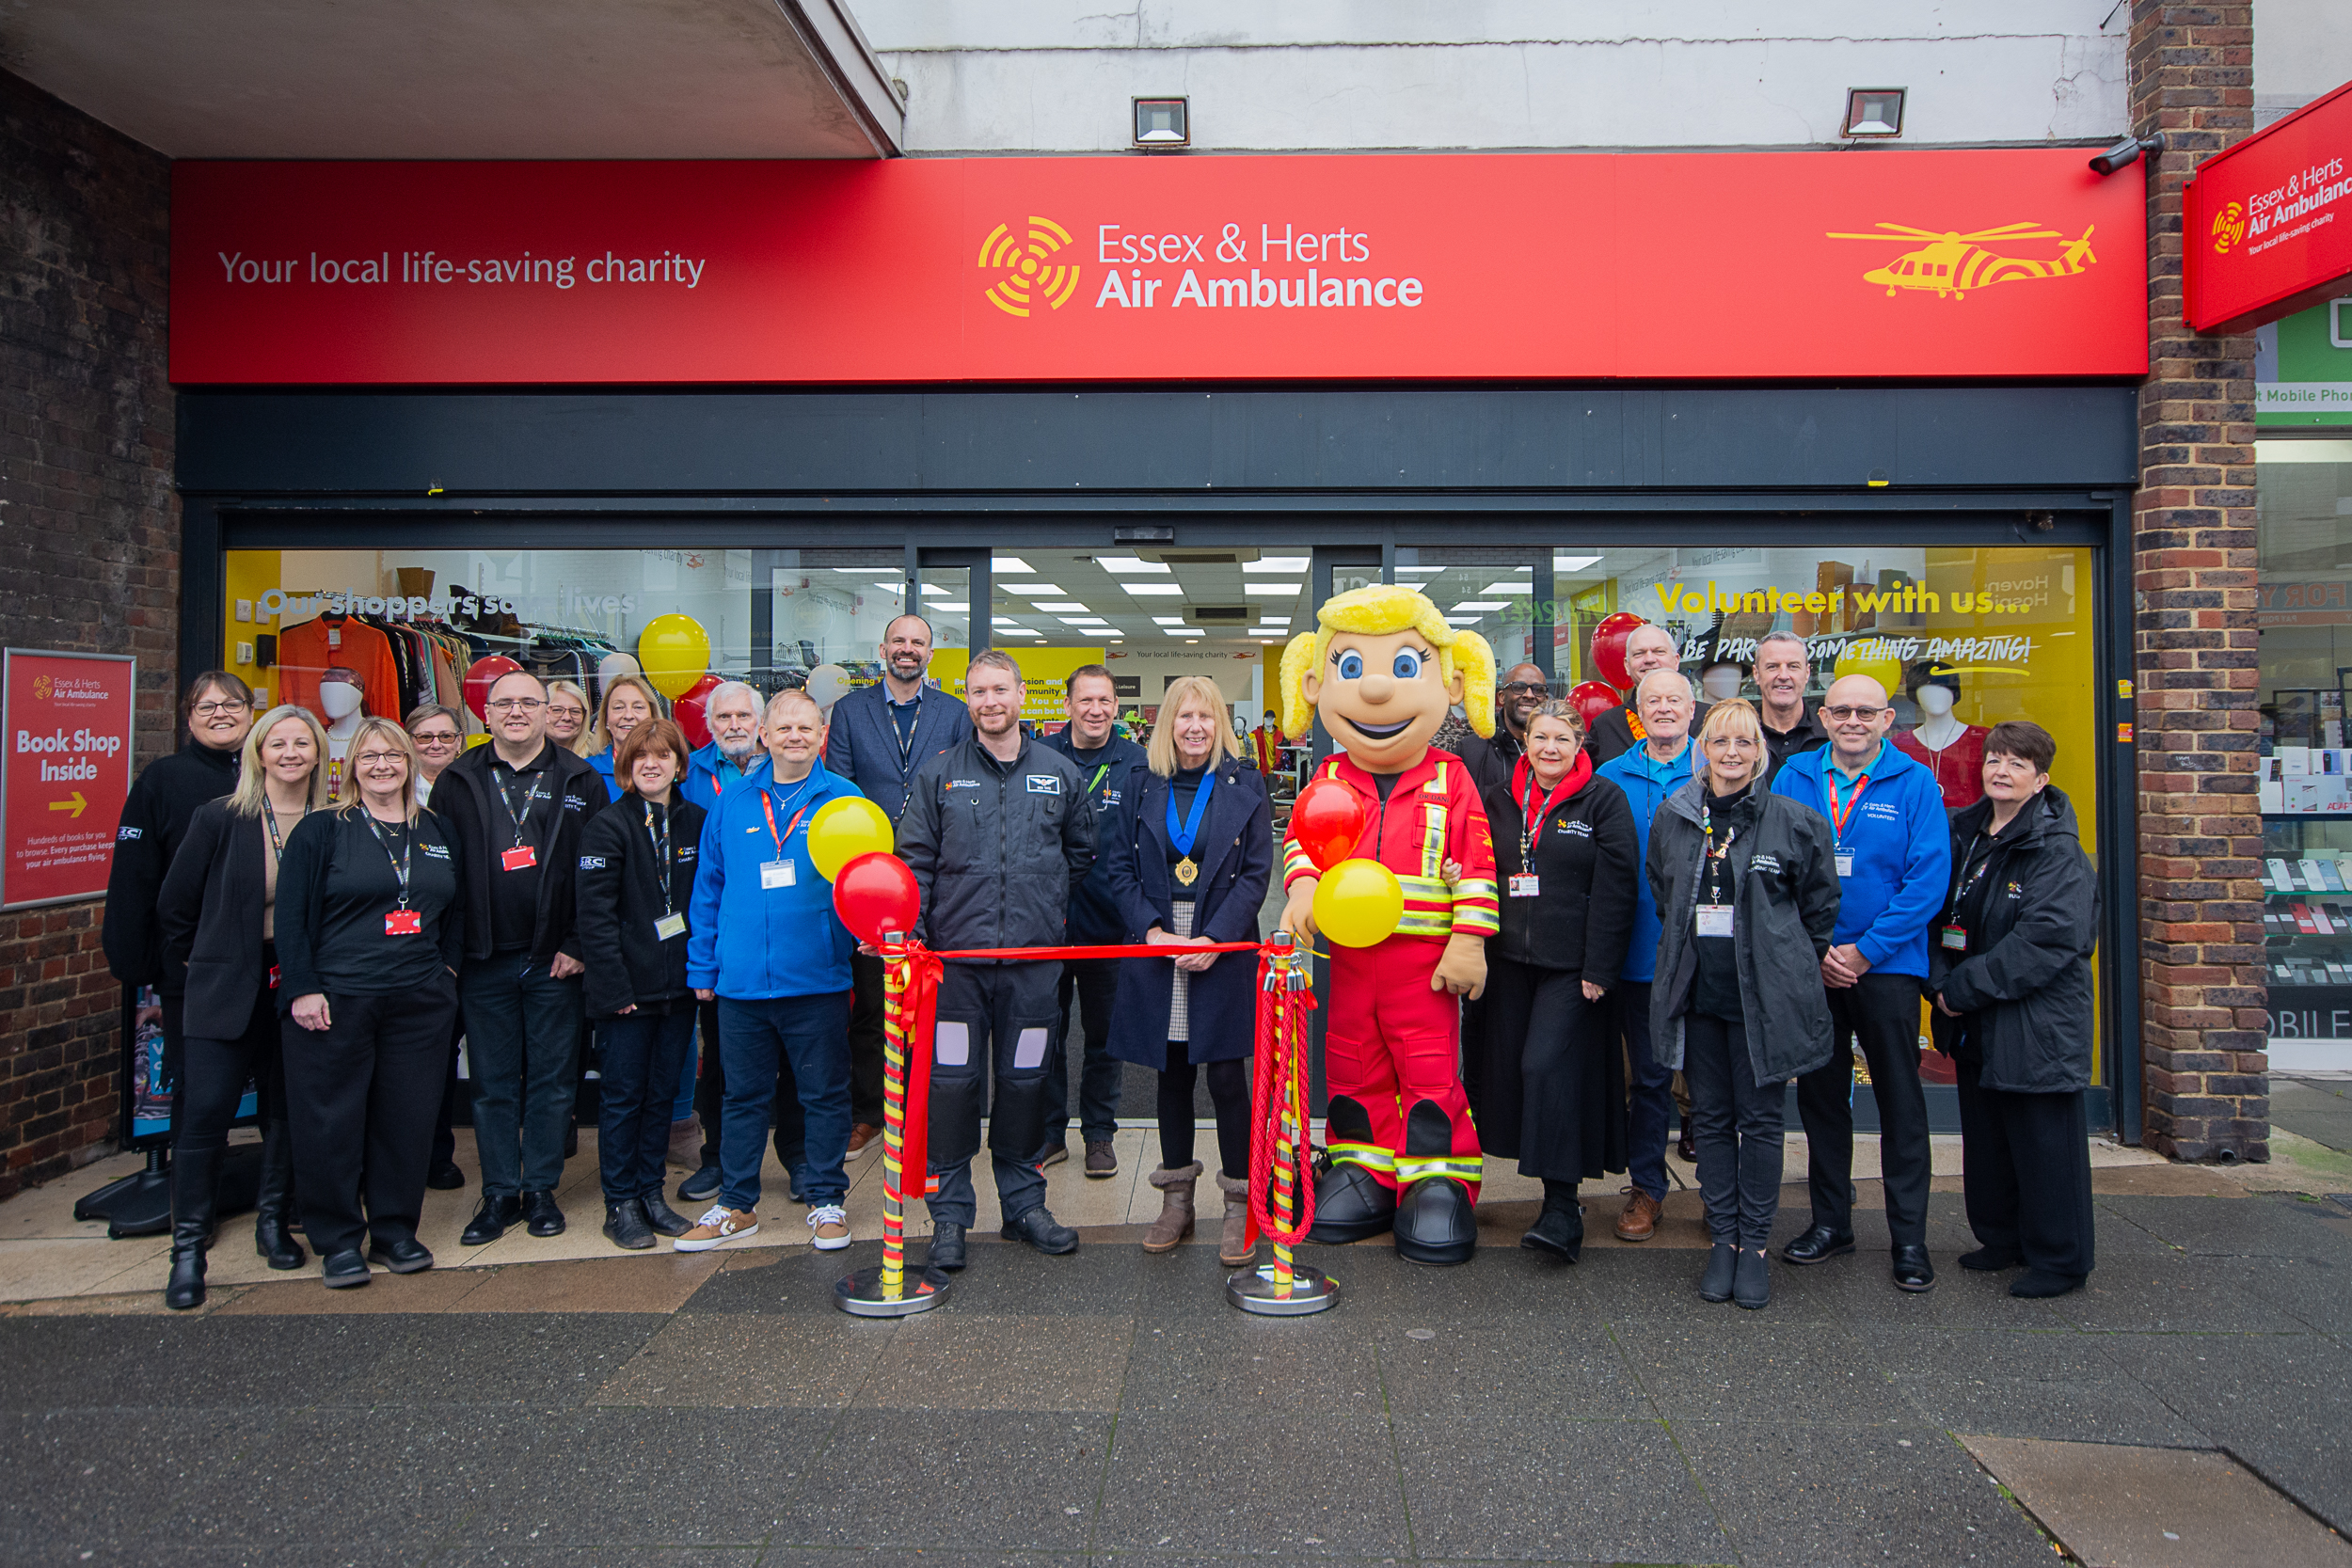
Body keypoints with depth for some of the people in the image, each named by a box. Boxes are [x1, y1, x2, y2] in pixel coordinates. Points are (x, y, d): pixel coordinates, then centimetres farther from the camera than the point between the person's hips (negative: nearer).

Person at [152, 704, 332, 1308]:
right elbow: (174, 905, 5)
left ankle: (273, 1219, 27)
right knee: (205, 1110, -7)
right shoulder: (219, 819, -3)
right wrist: (193, 972, 8)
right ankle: (189, 1248, 4)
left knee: (289, 1111, 9)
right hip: (227, 989, -2)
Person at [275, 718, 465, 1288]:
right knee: (332, 1122, 1)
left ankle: (395, 1230, 20)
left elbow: (457, 909, 21)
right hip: (335, 1000, -3)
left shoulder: (437, 833, 12)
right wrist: (303, 988, -10)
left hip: (419, 1003, 3)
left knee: (407, 1118, 7)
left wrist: (448, 968, 9)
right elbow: (291, 916, -3)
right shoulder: (321, 831, 0)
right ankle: (338, 1240, 15)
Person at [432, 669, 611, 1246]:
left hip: (555, 961, -1)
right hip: (484, 961, 1)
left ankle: (541, 1191, 18)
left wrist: (578, 945, -7)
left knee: (552, 1082, 6)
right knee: (492, 1084, 8)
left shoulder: (581, 782, 3)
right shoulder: (457, 783, 6)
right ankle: (499, 1194, 19)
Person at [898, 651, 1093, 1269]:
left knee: (1025, 1080, 9)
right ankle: (950, 1213, 12)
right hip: (955, 955, -1)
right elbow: (914, 863, 2)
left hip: (1034, 958, 1)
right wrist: (908, 937, -7)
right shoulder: (937, 774, 4)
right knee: (952, 1082, 0)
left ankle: (1024, 1201, 24)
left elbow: (1080, 853, 21)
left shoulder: (1060, 773, 8)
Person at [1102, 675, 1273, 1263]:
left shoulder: (1245, 784, 2)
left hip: (1223, 949, -2)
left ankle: (1239, 1207, 8)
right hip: (1155, 948, 2)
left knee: (1226, 1077, -3)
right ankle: (1176, 1201, 22)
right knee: (1172, 1076, 11)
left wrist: (1214, 938, -12)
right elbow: (1118, 864, 5)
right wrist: (1151, 929, -9)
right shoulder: (1141, 783, 7)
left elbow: (1256, 871, -2)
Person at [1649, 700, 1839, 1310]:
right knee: (1711, 1117, 9)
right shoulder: (1672, 817, 5)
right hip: (1696, 990, 3)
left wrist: (1792, 966, 6)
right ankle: (1723, 1239, 19)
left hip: (1764, 992, -3)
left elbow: (1820, 903, 5)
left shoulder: (1794, 820, -4)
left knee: (1759, 1119, 4)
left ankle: (1755, 1244, 14)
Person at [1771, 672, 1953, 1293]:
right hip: (1809, 965, 3)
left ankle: (1910, 1237, 13)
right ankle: (1830, 1220, 24)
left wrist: (1865, 950, -14)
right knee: (1819, 1095, 11)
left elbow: (1928, 878, -9)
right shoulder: (1793, 778, 3)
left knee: (1900, 1101, 3)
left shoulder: (1914, 783, -3)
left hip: (1888, 965, -2)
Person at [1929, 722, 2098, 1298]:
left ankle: (2059, 1260, 16)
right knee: (1984, 1137, 17)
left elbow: (2048, 939, -22)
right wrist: (1941, 981, -6)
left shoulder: (2058, 850, -13)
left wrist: (1964, 988, -20)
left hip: (2038, 1023, -7)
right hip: (1976, 1027, 7)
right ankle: (2001, 1238, 33)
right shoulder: (1963, 835, 7)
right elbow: (1942, 915, 11)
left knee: (2045, 1142, 3)